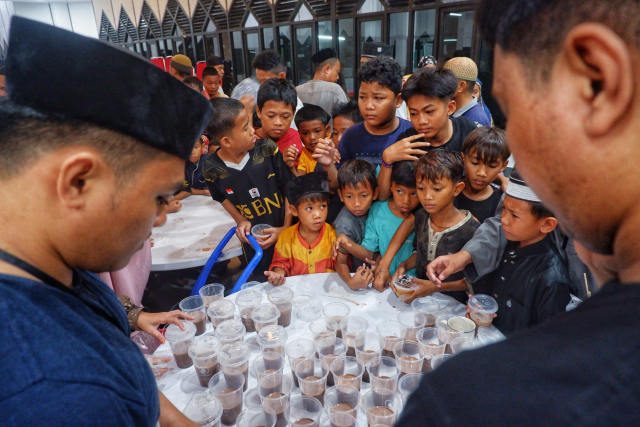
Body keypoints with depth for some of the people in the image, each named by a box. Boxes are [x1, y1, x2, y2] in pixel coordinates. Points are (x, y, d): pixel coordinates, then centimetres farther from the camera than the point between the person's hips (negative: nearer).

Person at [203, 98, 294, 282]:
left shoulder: (268, 150, -20)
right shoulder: (212, 169, -16)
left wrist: (287, 227, -15)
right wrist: (241, 221, -6)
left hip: (284, 230, -1)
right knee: (261, 280, 21)